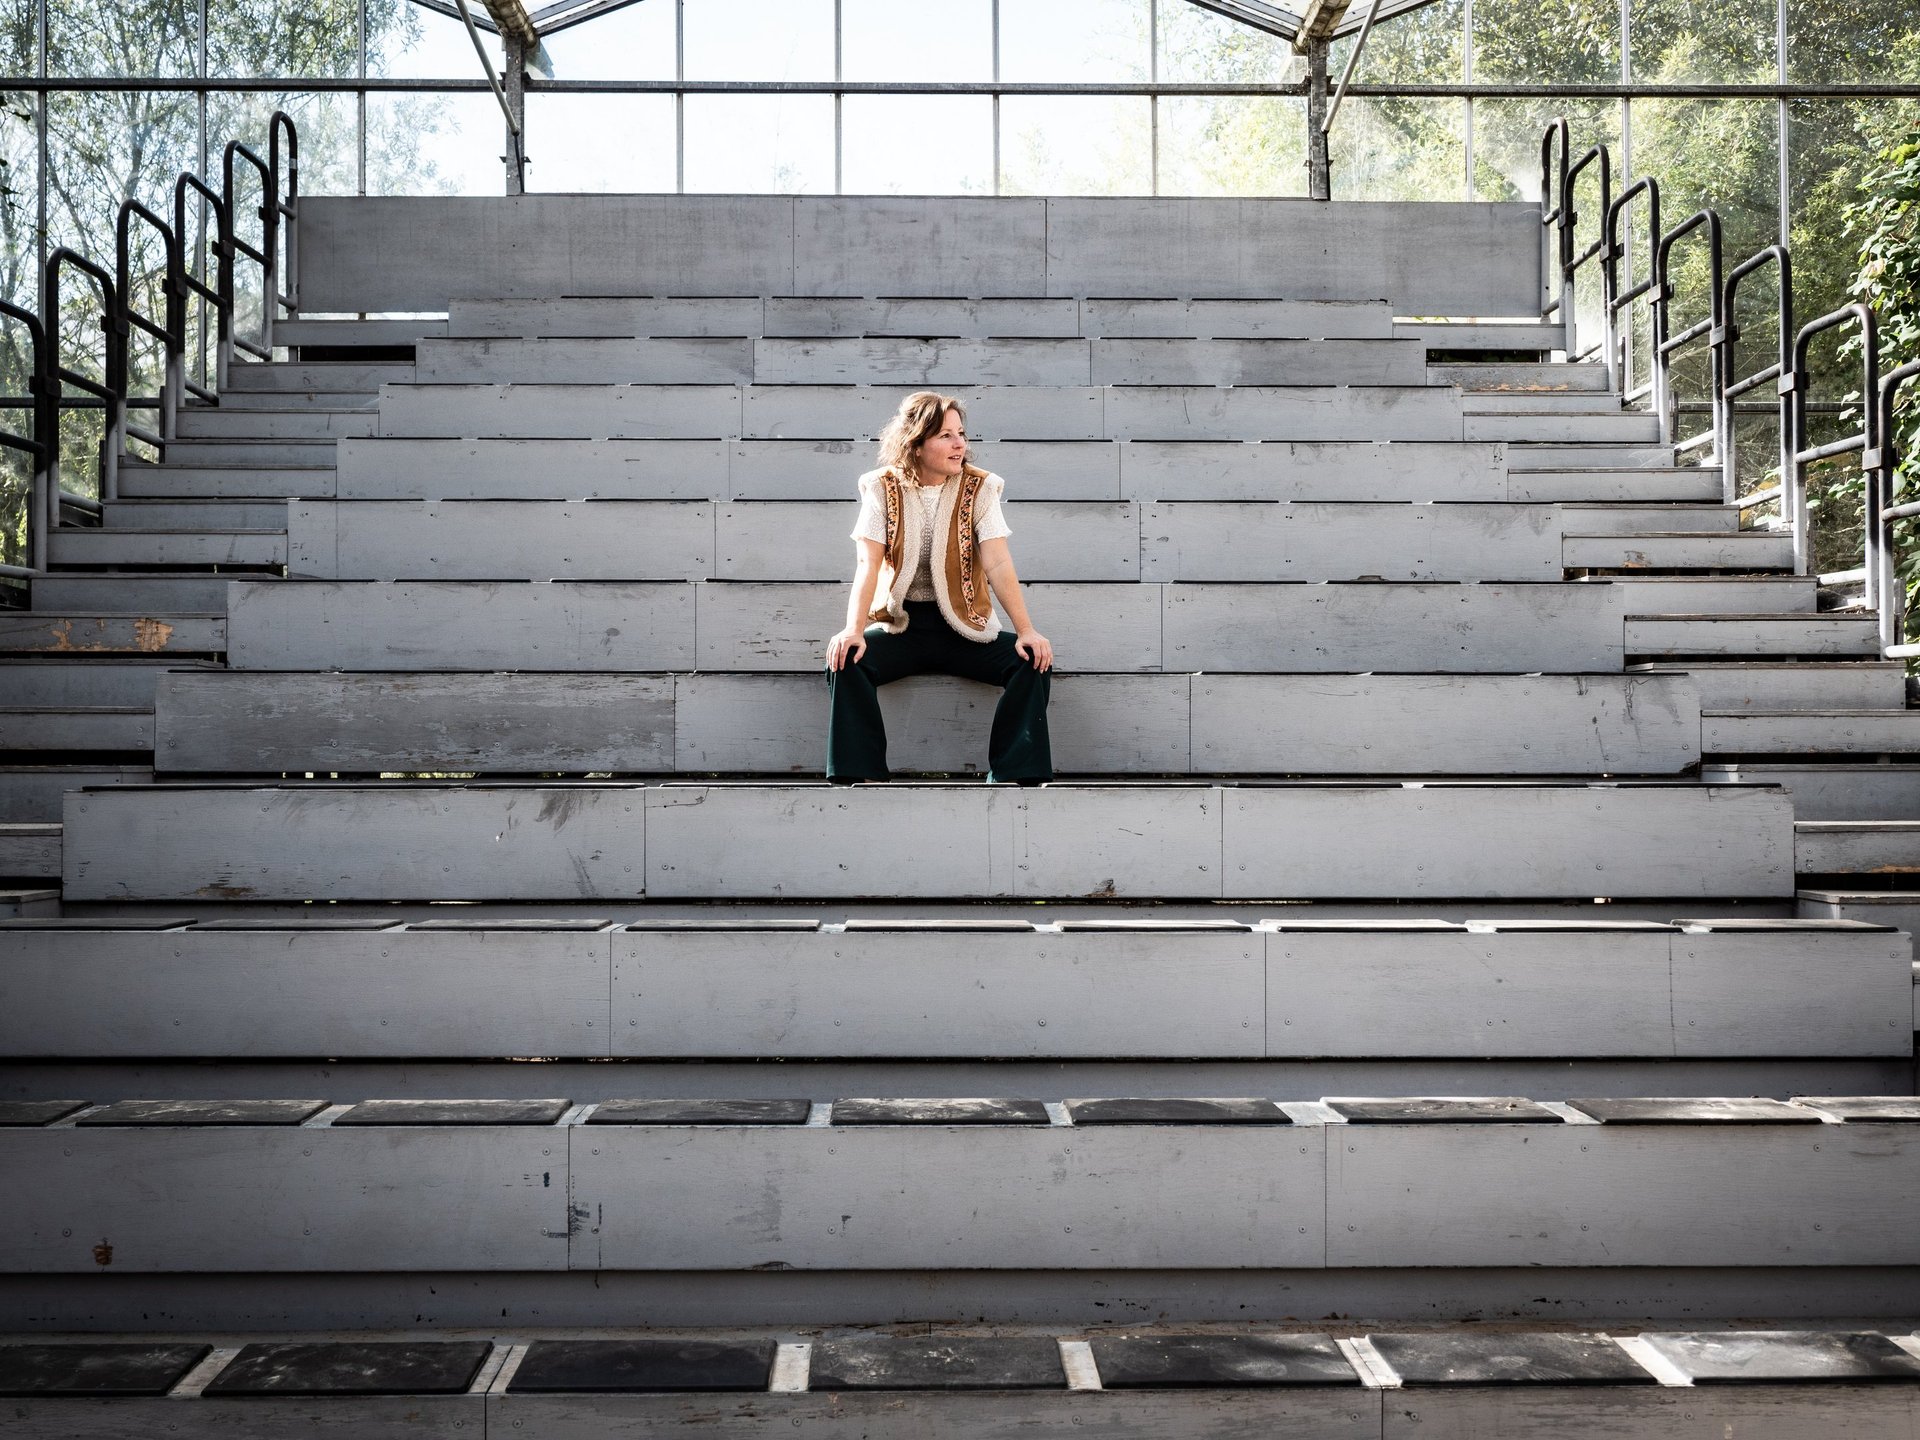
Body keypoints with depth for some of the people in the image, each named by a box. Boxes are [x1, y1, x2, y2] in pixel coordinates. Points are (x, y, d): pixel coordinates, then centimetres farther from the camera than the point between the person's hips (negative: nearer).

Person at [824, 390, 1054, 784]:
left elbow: (998, 565, -9)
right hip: (900, 625, -1)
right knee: (846, 661, -28)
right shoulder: (883, 488, -2)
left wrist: (1026, 631, -21)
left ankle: (1013, 779, -20)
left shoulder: (979, 488, -2)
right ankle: (856, 777, -22)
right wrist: (854, 630, -26)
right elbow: (868, 565, -10)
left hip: (964, 627, 1)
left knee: (1034, 661, -23)